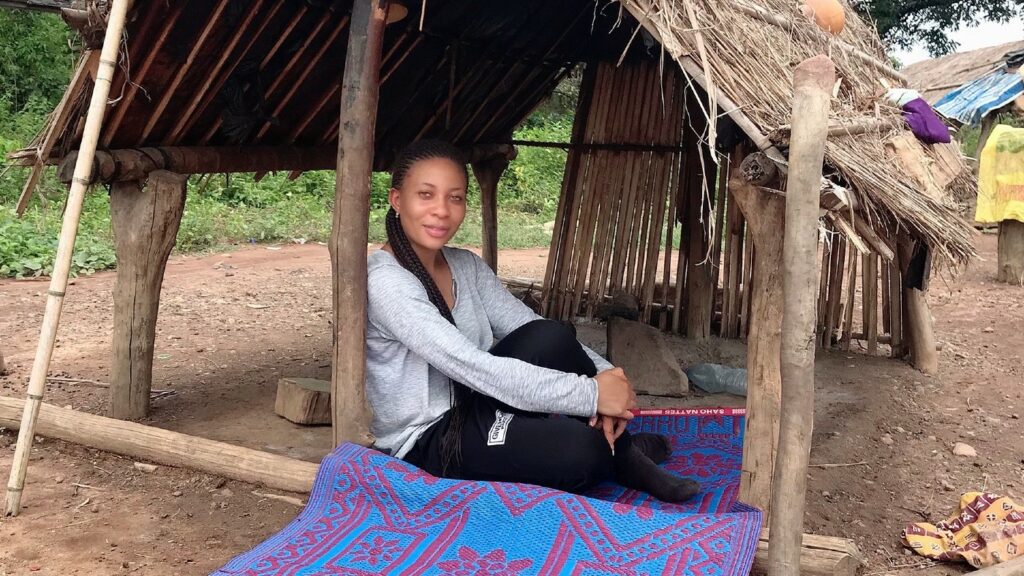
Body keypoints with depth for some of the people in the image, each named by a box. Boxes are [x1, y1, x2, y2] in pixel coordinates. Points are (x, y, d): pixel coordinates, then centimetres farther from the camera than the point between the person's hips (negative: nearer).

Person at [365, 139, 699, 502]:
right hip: (427, 442, -7)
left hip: (473, 409, 7)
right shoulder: (385, 281, -21)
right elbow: (472, 367, -28)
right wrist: (590, 394, -27)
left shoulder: (466, 265, 5)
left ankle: (619, 446, 0)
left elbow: (530, 329, -2)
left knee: (551, 340, -21)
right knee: (582, 451, -28)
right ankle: (618, 454, 7)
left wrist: (603, 375, -20)